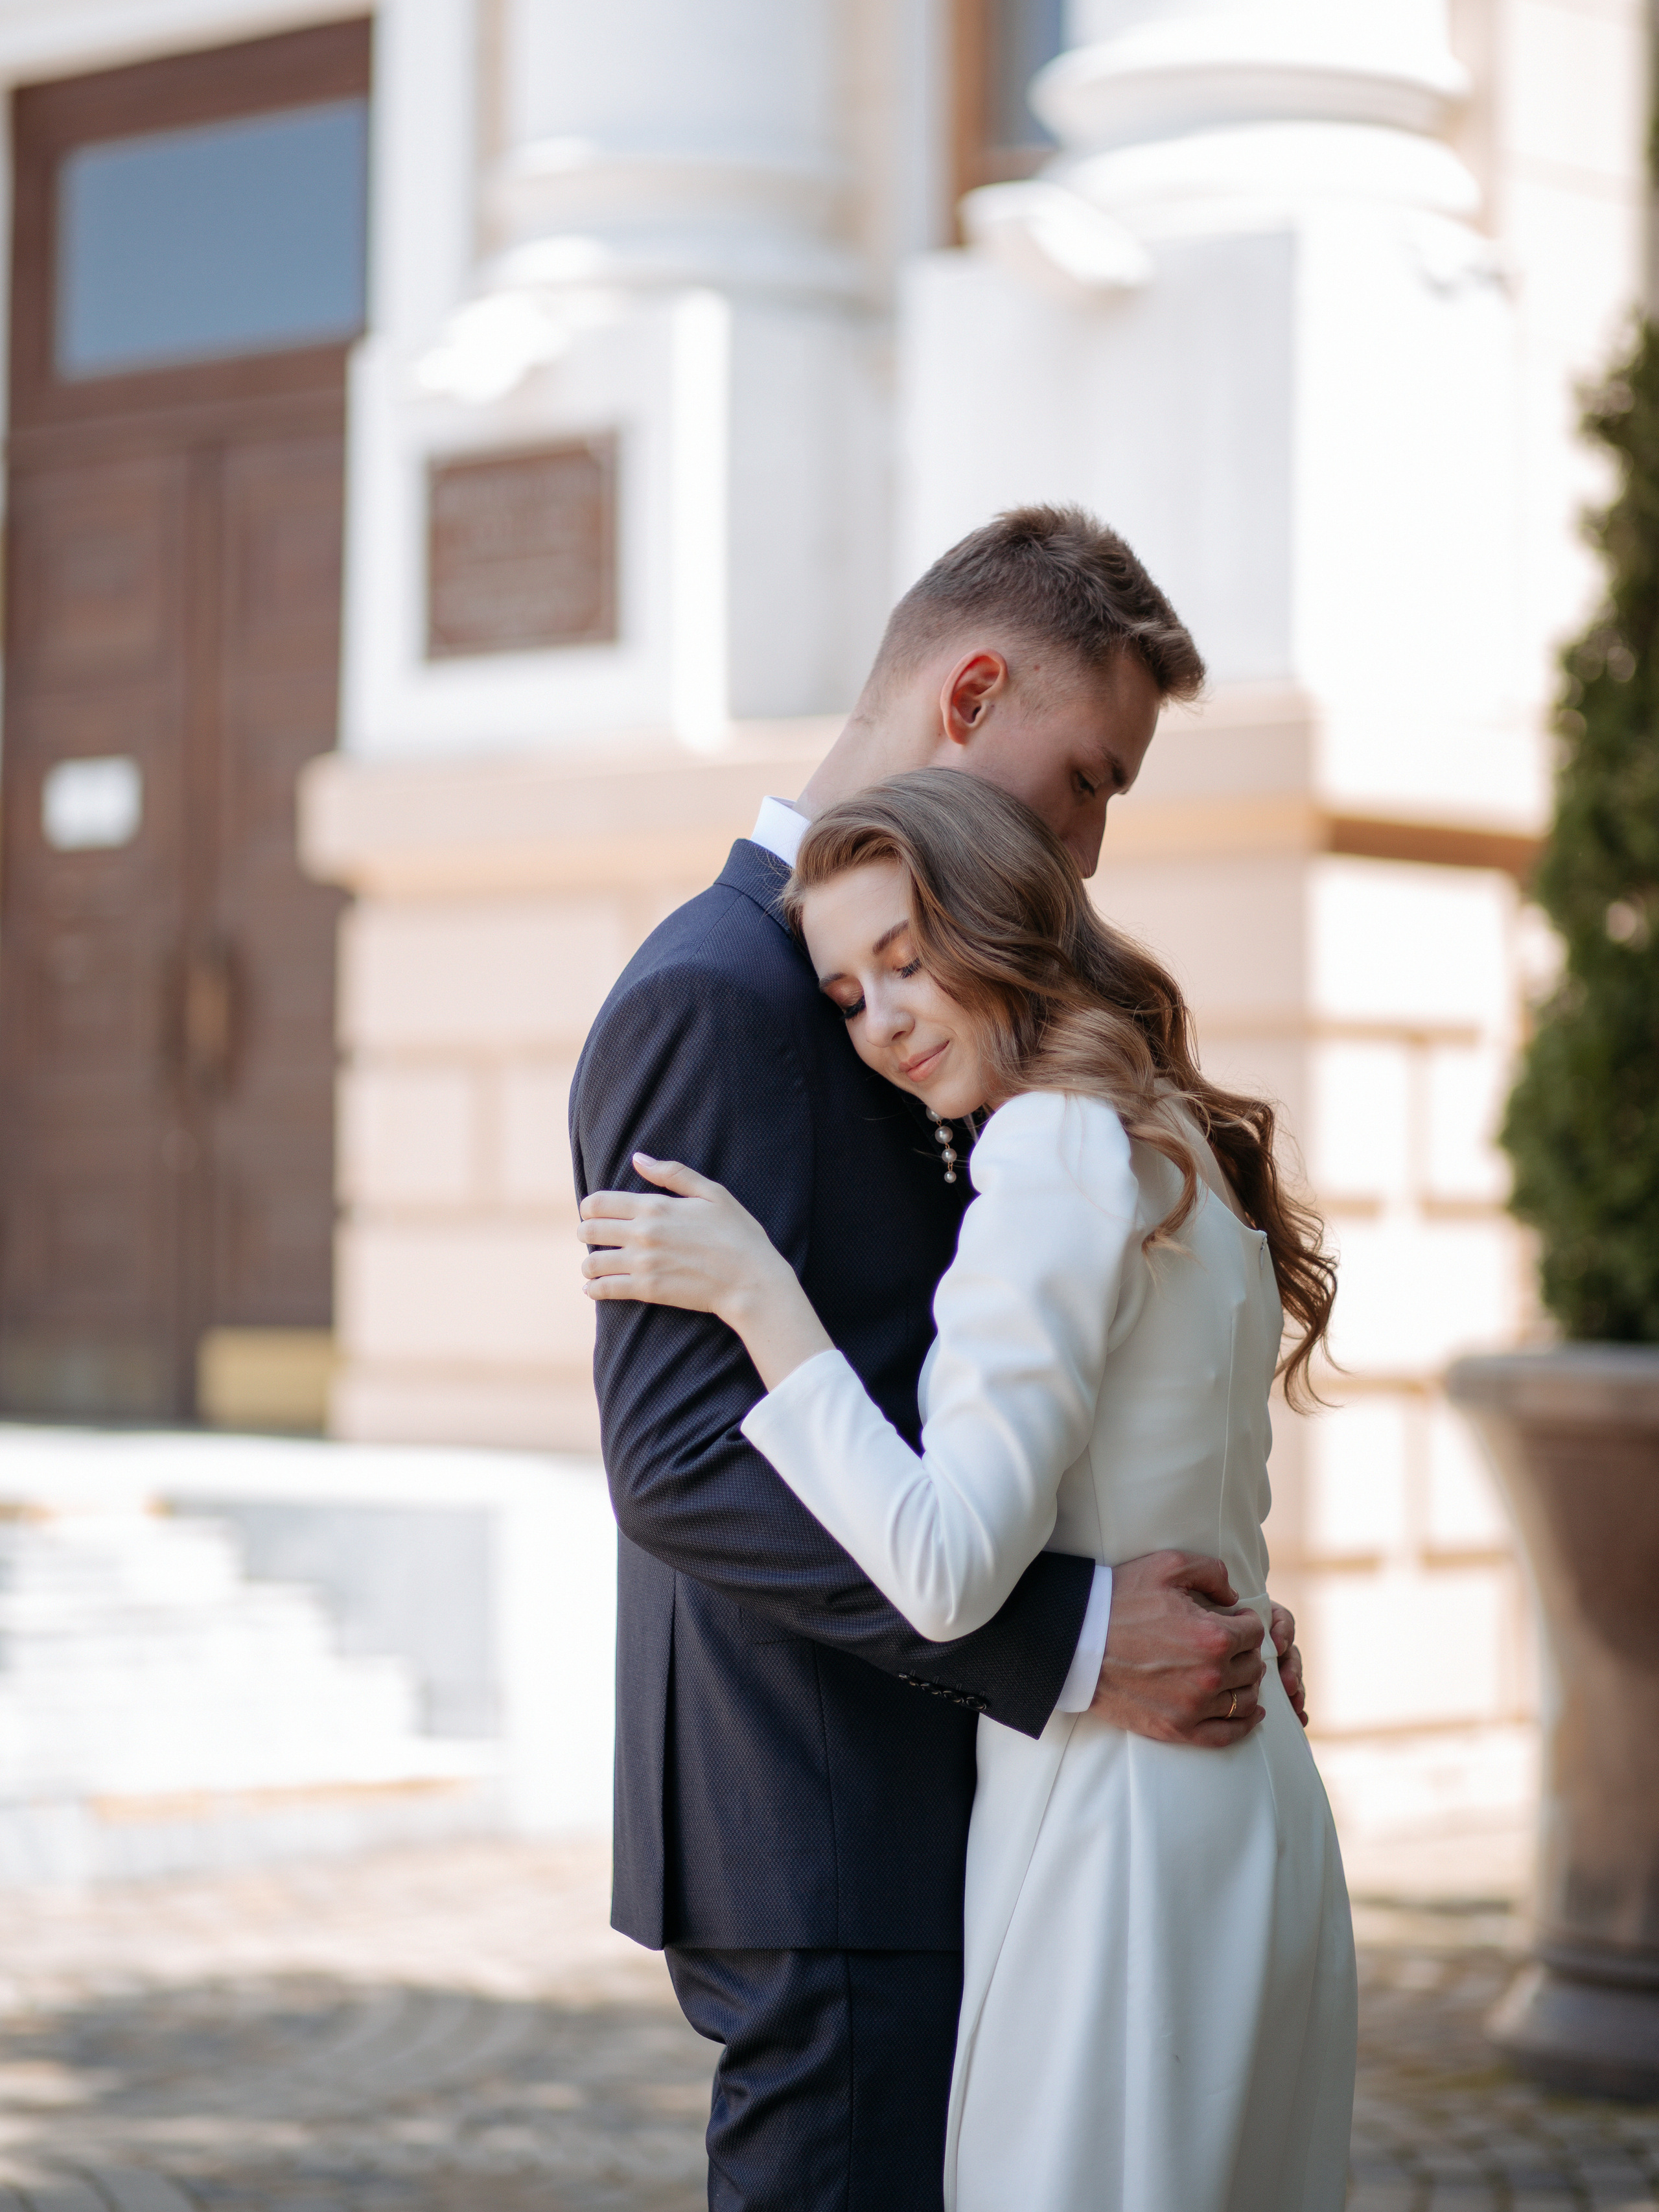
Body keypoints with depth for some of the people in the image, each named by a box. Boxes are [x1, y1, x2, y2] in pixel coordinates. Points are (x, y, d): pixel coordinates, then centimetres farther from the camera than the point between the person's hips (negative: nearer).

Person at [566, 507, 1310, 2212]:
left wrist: (1179, 1609, 6)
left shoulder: (873, 995, 17)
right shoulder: (716, 997, -15)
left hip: (915, 1835, 10)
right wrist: (1071, 1640, -24)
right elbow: (679, 1458, -23)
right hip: (820, 1861, -10)